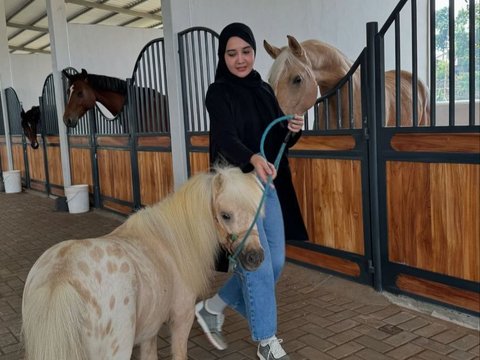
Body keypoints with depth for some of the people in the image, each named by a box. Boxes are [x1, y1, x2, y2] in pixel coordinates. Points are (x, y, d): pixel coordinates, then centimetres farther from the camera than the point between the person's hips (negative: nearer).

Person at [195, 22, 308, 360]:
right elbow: (227, 139, -24)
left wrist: (293, 130, -10)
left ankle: (213, 307, 29)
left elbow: (279, 141, 13)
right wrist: (253, 159, -44)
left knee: (275, 262, 11)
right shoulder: (218, 93, -8)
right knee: (257, 264, -2)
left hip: (267, 185, 7)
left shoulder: (265, 90, 11)